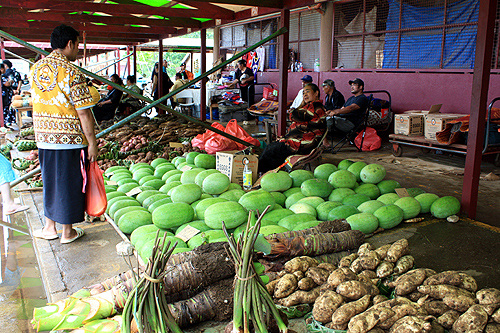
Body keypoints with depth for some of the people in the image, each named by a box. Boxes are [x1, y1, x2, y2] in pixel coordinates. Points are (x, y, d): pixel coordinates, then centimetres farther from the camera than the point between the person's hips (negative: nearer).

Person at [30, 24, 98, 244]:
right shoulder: (72, 73, -15)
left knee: (50, 182, 19)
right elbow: (83, 112, -17)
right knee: (69, 184, 6)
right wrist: (92, 141, -10)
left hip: (43, 137, 6)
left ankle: (49, 227, 29)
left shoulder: (35, 69, 6)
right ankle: (67, 232, 19)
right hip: (70, 138, -6)